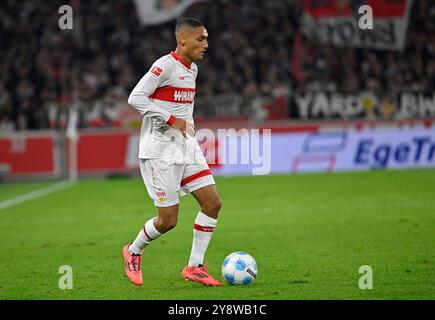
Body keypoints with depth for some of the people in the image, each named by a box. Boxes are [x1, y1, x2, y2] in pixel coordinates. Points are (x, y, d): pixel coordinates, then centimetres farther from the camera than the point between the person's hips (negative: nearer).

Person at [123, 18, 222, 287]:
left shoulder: (192, 69, 12)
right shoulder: (165, 65, -14)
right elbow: (136, 98, -21)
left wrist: (189, 125, 14)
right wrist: (172, 120, -22)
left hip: (186, 147, 8)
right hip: (160, 151, -8)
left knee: (213, 203, -2)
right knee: (168, 220, -5)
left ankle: (195, 267, 7)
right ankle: (134, 251, 23)